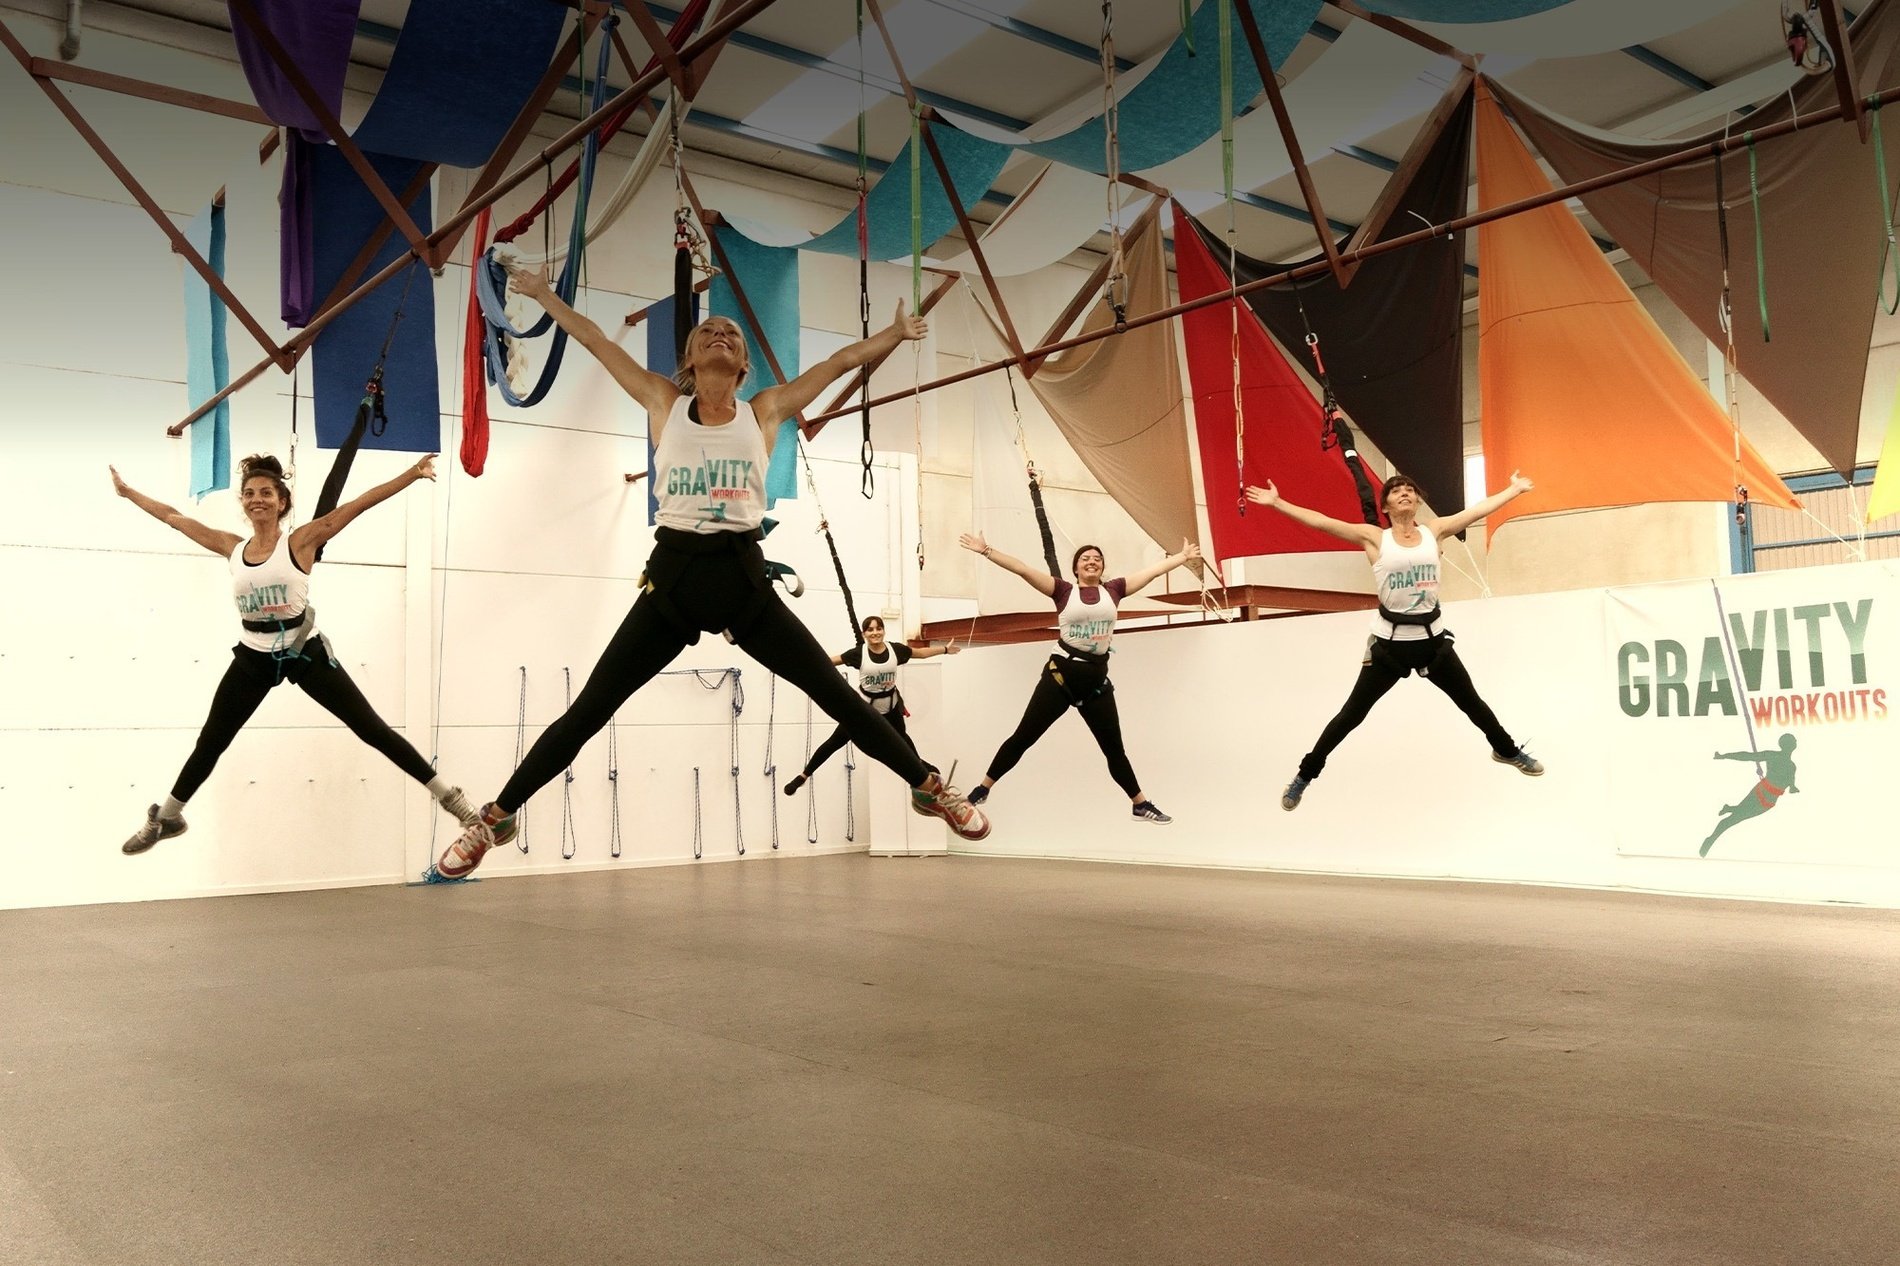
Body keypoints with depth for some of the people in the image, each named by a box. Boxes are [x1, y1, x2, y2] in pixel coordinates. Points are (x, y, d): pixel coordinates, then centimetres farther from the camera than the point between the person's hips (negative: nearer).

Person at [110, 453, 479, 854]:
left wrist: (413, 473, -19)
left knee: (370, 728, -4)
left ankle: (448, 795, 0)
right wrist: (127, 491, 22)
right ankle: (166, 818, 39)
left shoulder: (301, 541, -8)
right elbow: (173, 517, 15)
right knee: (210, 742, 18)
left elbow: (359, 504, -15)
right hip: (253, 657, 4)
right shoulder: (233, 547, 4)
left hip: (304, 652, -4)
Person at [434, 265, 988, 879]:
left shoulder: (765, 410, 10)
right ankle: (495, 818, 16)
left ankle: (928, 785, 19)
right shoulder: (665, 404, 9)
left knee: (836, 693, 2)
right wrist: (545, 295, 20)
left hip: (743, 576, 0)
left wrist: (898, 331, 20)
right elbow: (596, 341, 16)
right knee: (588, 710, 2)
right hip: (673, 574, 0)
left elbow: (840, 361, 16)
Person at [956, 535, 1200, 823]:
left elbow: (1155, 570, 14)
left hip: (1096, 679, 3)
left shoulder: (1113, 590, 6)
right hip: (1061, 674, -3)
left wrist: (1184, 557, 19)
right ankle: (982, 789, 12)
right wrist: (986, 550, -13)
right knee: (1024, 737, 2)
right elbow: (1022, 569, -8)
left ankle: (1140, 804, 27)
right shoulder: (1064, 591, -2)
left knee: (1114, 747, 14)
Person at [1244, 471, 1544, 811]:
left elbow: (1479, 510, 9)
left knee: (1472, 702, 21)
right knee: (1351, 714, 2)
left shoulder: (1434, 530, 2)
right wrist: (1277, 502, -20)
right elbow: (1321, 521, -14)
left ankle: (1507, 750, 48)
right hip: (1390, 642, -3)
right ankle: (1305, 775, 14)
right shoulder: (1374, 538, -8)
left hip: (1433, 638, 3)